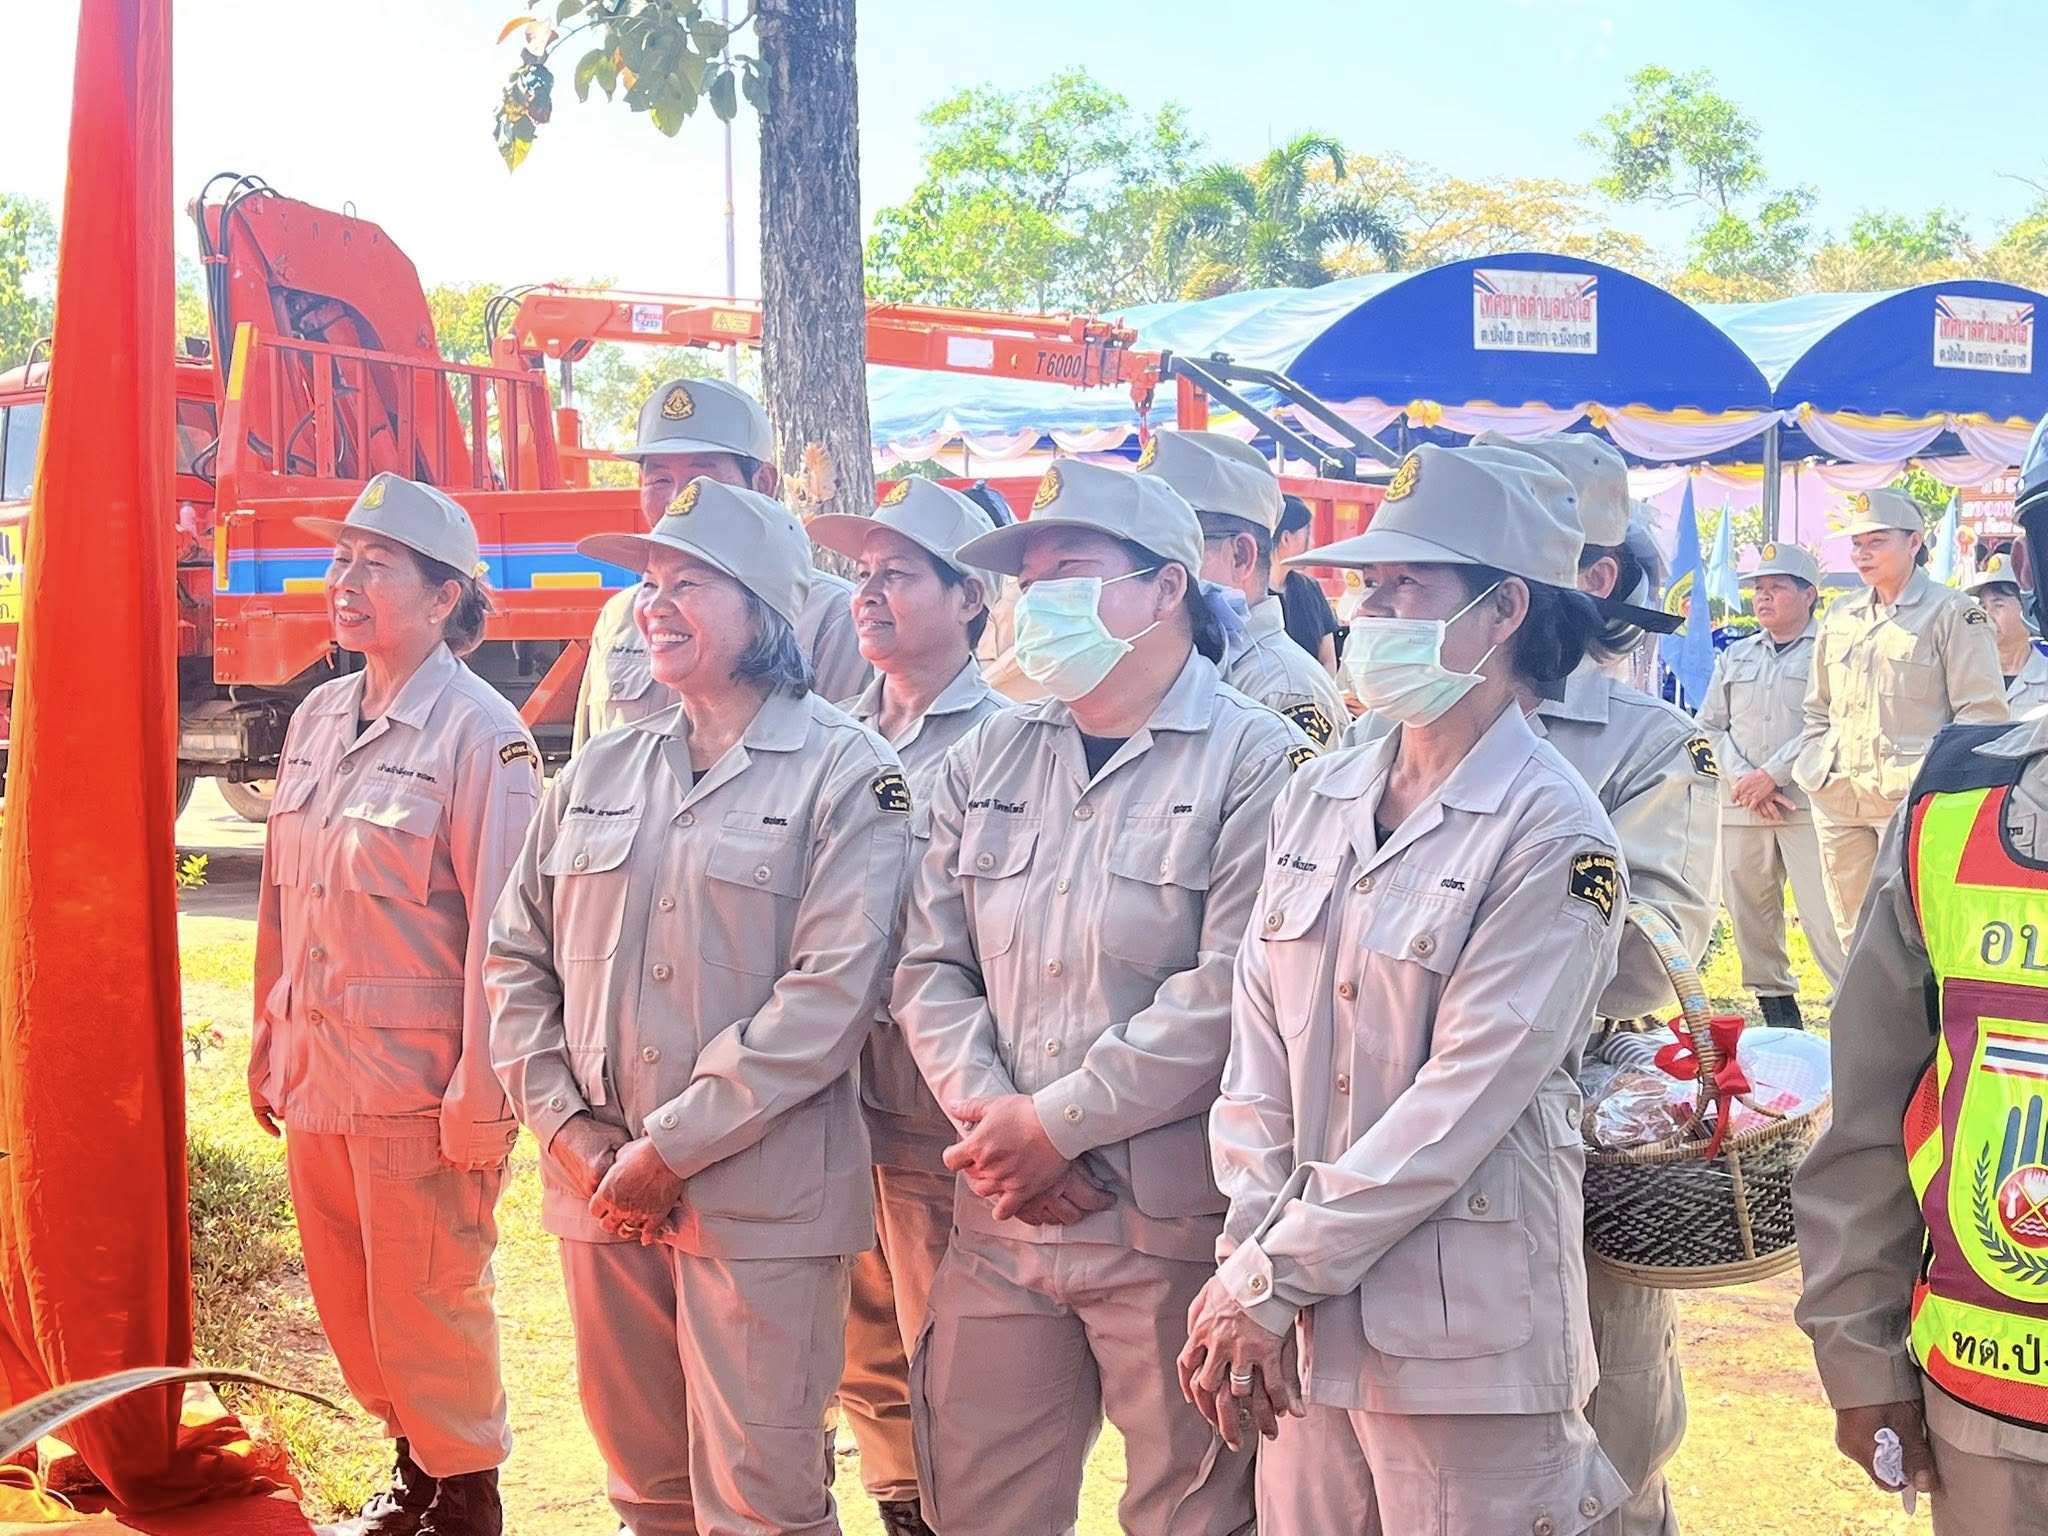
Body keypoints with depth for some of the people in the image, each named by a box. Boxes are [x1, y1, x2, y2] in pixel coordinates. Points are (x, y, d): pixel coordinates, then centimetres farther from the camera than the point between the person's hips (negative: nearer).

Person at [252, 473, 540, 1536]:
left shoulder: (479, 733, -12)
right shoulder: (318, 719, 9)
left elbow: (502, 924, -14)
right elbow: (281, 899, 14)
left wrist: (481, 1095, -16)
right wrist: (269, 1047, 14)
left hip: (417, 1084, -7)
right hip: (317, 1074, 7)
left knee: (430, 1307, 3)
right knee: (349, 1300, 16)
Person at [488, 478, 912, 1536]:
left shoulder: (844, 772, -7)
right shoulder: (599, 772, 11)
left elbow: (833, 992, -15)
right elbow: (516, 959, 12)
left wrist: (674, 1146, -16)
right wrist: (562, 1124, -3)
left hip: (758, 1195, -5)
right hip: (599, 1186, 5)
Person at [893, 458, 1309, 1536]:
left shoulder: (1255, 762, -7)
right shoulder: (987, 760, 12)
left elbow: (1229, 993, -16)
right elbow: (931, 966, 7)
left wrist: (1055, 1122, -15)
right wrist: (991, 1121, -9)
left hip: (1173, 1226, -5)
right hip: (999, 1220, 5)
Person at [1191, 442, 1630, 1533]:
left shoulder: (1550, 832, -11)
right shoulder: (1315, 802, 8)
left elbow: (1465, 1096, -16)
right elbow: (1257, 1045, 5)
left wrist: (1273, 1277, -15)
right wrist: (1249, 1255, -7)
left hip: (1462, 1328, -5)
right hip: (1303, 1324, 6)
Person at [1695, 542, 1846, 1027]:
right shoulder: (1735, 656, 19)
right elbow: (1711, 725, 13)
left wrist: (1772, 774, -12)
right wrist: (1743, 779, -4)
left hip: (1809, 803, -6)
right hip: (1741, 806, 6)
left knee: (1825, 914, -11)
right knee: (1749, 912, 7)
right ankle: (1777, 1007, 17)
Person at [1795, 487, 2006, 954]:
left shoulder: (1953, 613, -1)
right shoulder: (1840, 616, 17)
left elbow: (1982, 713, -5)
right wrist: (1812, 766, 11)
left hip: (1911, 799, -6)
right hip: (1837, 800, 6)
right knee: (1853, 931, 9)